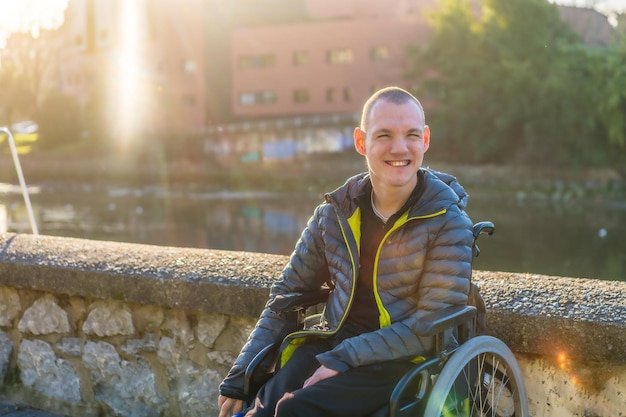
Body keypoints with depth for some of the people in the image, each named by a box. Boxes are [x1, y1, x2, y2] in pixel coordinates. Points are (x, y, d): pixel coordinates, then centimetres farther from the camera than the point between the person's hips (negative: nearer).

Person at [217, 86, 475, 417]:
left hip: (402, 360, -3)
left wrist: (343, 359, -20)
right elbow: (288, 292, 11)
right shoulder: (334, 214, 4)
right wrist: (239, 377, 4)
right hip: (333, 340, 4)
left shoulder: (448, 223, -7)